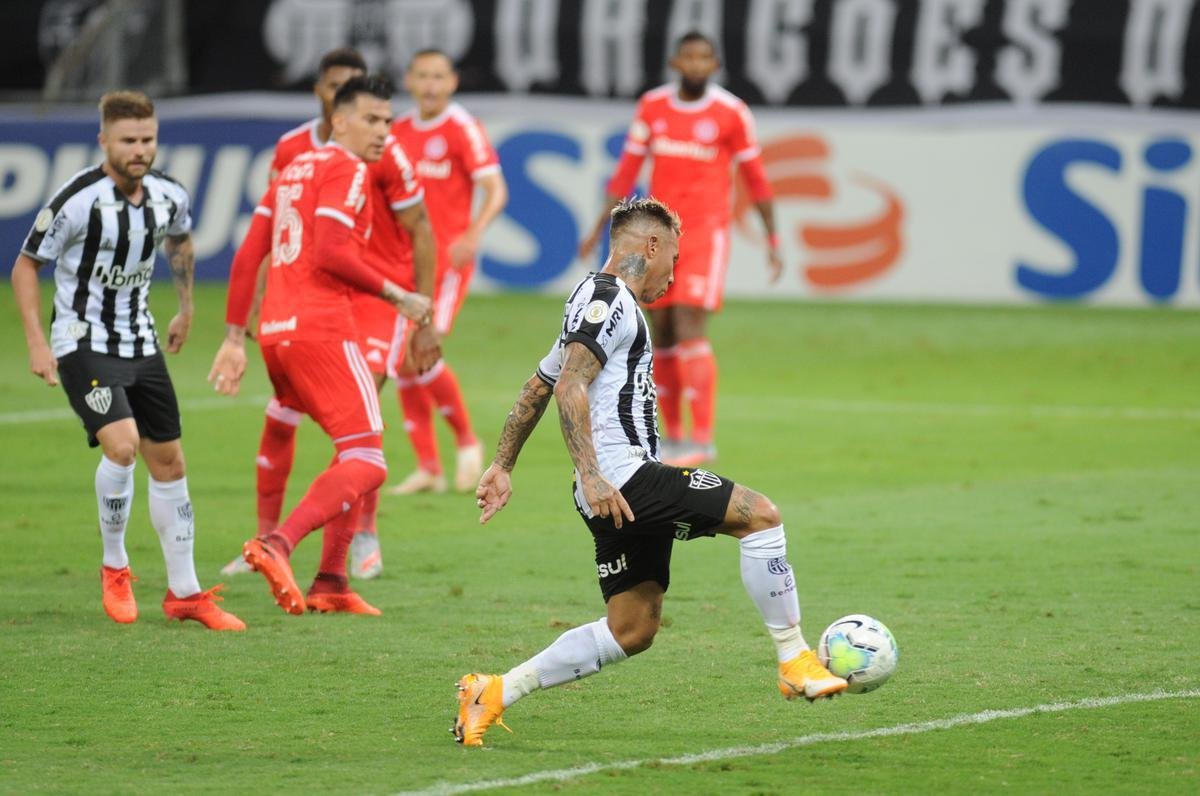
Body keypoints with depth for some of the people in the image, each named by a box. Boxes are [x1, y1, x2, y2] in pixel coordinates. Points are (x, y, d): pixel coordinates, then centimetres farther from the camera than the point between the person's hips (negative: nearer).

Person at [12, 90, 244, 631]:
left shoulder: (169, 196, -4)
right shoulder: (77, 200, -20)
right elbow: (26, 266, -9)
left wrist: (186, 310, 25)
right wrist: (36, 342, -14)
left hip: (141, 343, 6)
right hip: (83, 344, -6)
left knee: (168, 461, 7)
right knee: (122, 445, -24)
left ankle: (184, 592, 17)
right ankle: (114, 568, -1)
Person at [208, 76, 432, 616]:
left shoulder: (295, 168, 21)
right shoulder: (347, 170, -5)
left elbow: (248, 256, 18)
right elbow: (331, 253, -17)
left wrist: (235, 337, 18)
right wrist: (397, 295, -8)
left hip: (275, 330, 9)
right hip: (320, 328, -9)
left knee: (355, 450, 20)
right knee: (366, 464, -11)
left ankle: (330, 581, 12)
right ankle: (277, 545, -30)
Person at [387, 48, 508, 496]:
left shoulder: (462, 130, -7)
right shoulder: (399, 132, 10)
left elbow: (495, 190, -14)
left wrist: (474, 234, -30)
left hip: (446, 257, -6)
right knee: (402, 362, 1)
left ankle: (466, 440, 4)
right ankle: (428, 467, 9)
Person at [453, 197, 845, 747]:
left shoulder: (600, 302, 25)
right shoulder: (608, 299, -7)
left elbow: (536, 389, 30)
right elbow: (570, 388, -20)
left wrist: (502, 466, 31)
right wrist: (590, 477, -26)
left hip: (617, 495, 10)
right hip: (626, 476, -10)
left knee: (632, 630, 9)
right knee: (760, 515, -12)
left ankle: (495, 693, 8)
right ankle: (795, 664, -10)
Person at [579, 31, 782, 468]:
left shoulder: (732, 113, -5)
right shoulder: (652, 107, 5)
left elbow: (756, 179, 2)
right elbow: (627, 170, 11)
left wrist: (773, 241, 2)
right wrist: (599, 228, 8)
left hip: (706, 233, -4)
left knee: (690, 328, -16)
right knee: (662, 337, 5)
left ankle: (703, 438, -14)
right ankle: (672, 435, 16)